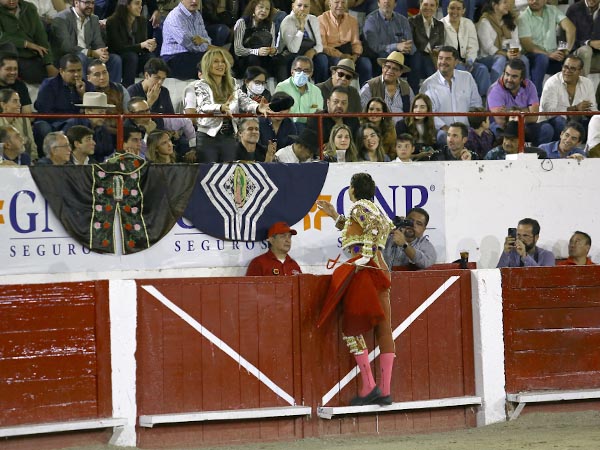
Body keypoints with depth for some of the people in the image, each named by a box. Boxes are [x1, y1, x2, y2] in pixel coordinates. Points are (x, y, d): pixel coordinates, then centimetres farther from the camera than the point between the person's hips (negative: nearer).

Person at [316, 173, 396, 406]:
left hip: (364, 269, -9)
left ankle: (368, 386, -11)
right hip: (379, 267, 9)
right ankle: (385, 390, -1)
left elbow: (376, 226, -21)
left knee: (351, 327, -3)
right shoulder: (372, 208, 22)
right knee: (383, 327, 2)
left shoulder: (359, 207, -4)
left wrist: (365, 256, -21)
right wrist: (335, 216, 37)